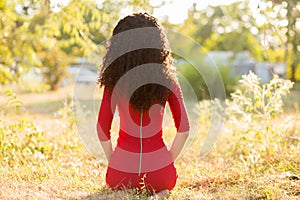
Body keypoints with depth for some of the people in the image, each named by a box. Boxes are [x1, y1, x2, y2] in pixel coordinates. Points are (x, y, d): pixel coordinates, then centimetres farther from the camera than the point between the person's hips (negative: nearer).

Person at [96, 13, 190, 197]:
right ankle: (160, 193, 0)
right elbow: (184, 129, -3)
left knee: (114, 183, 37)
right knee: (164, 185, 37)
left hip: (121, 171, 0)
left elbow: (103, 131, -4)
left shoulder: (114, 81, -6)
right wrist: (168, 161, 10)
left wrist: (113, 162, 12)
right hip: (159, 168, 0)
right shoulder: (167, 80, -4)